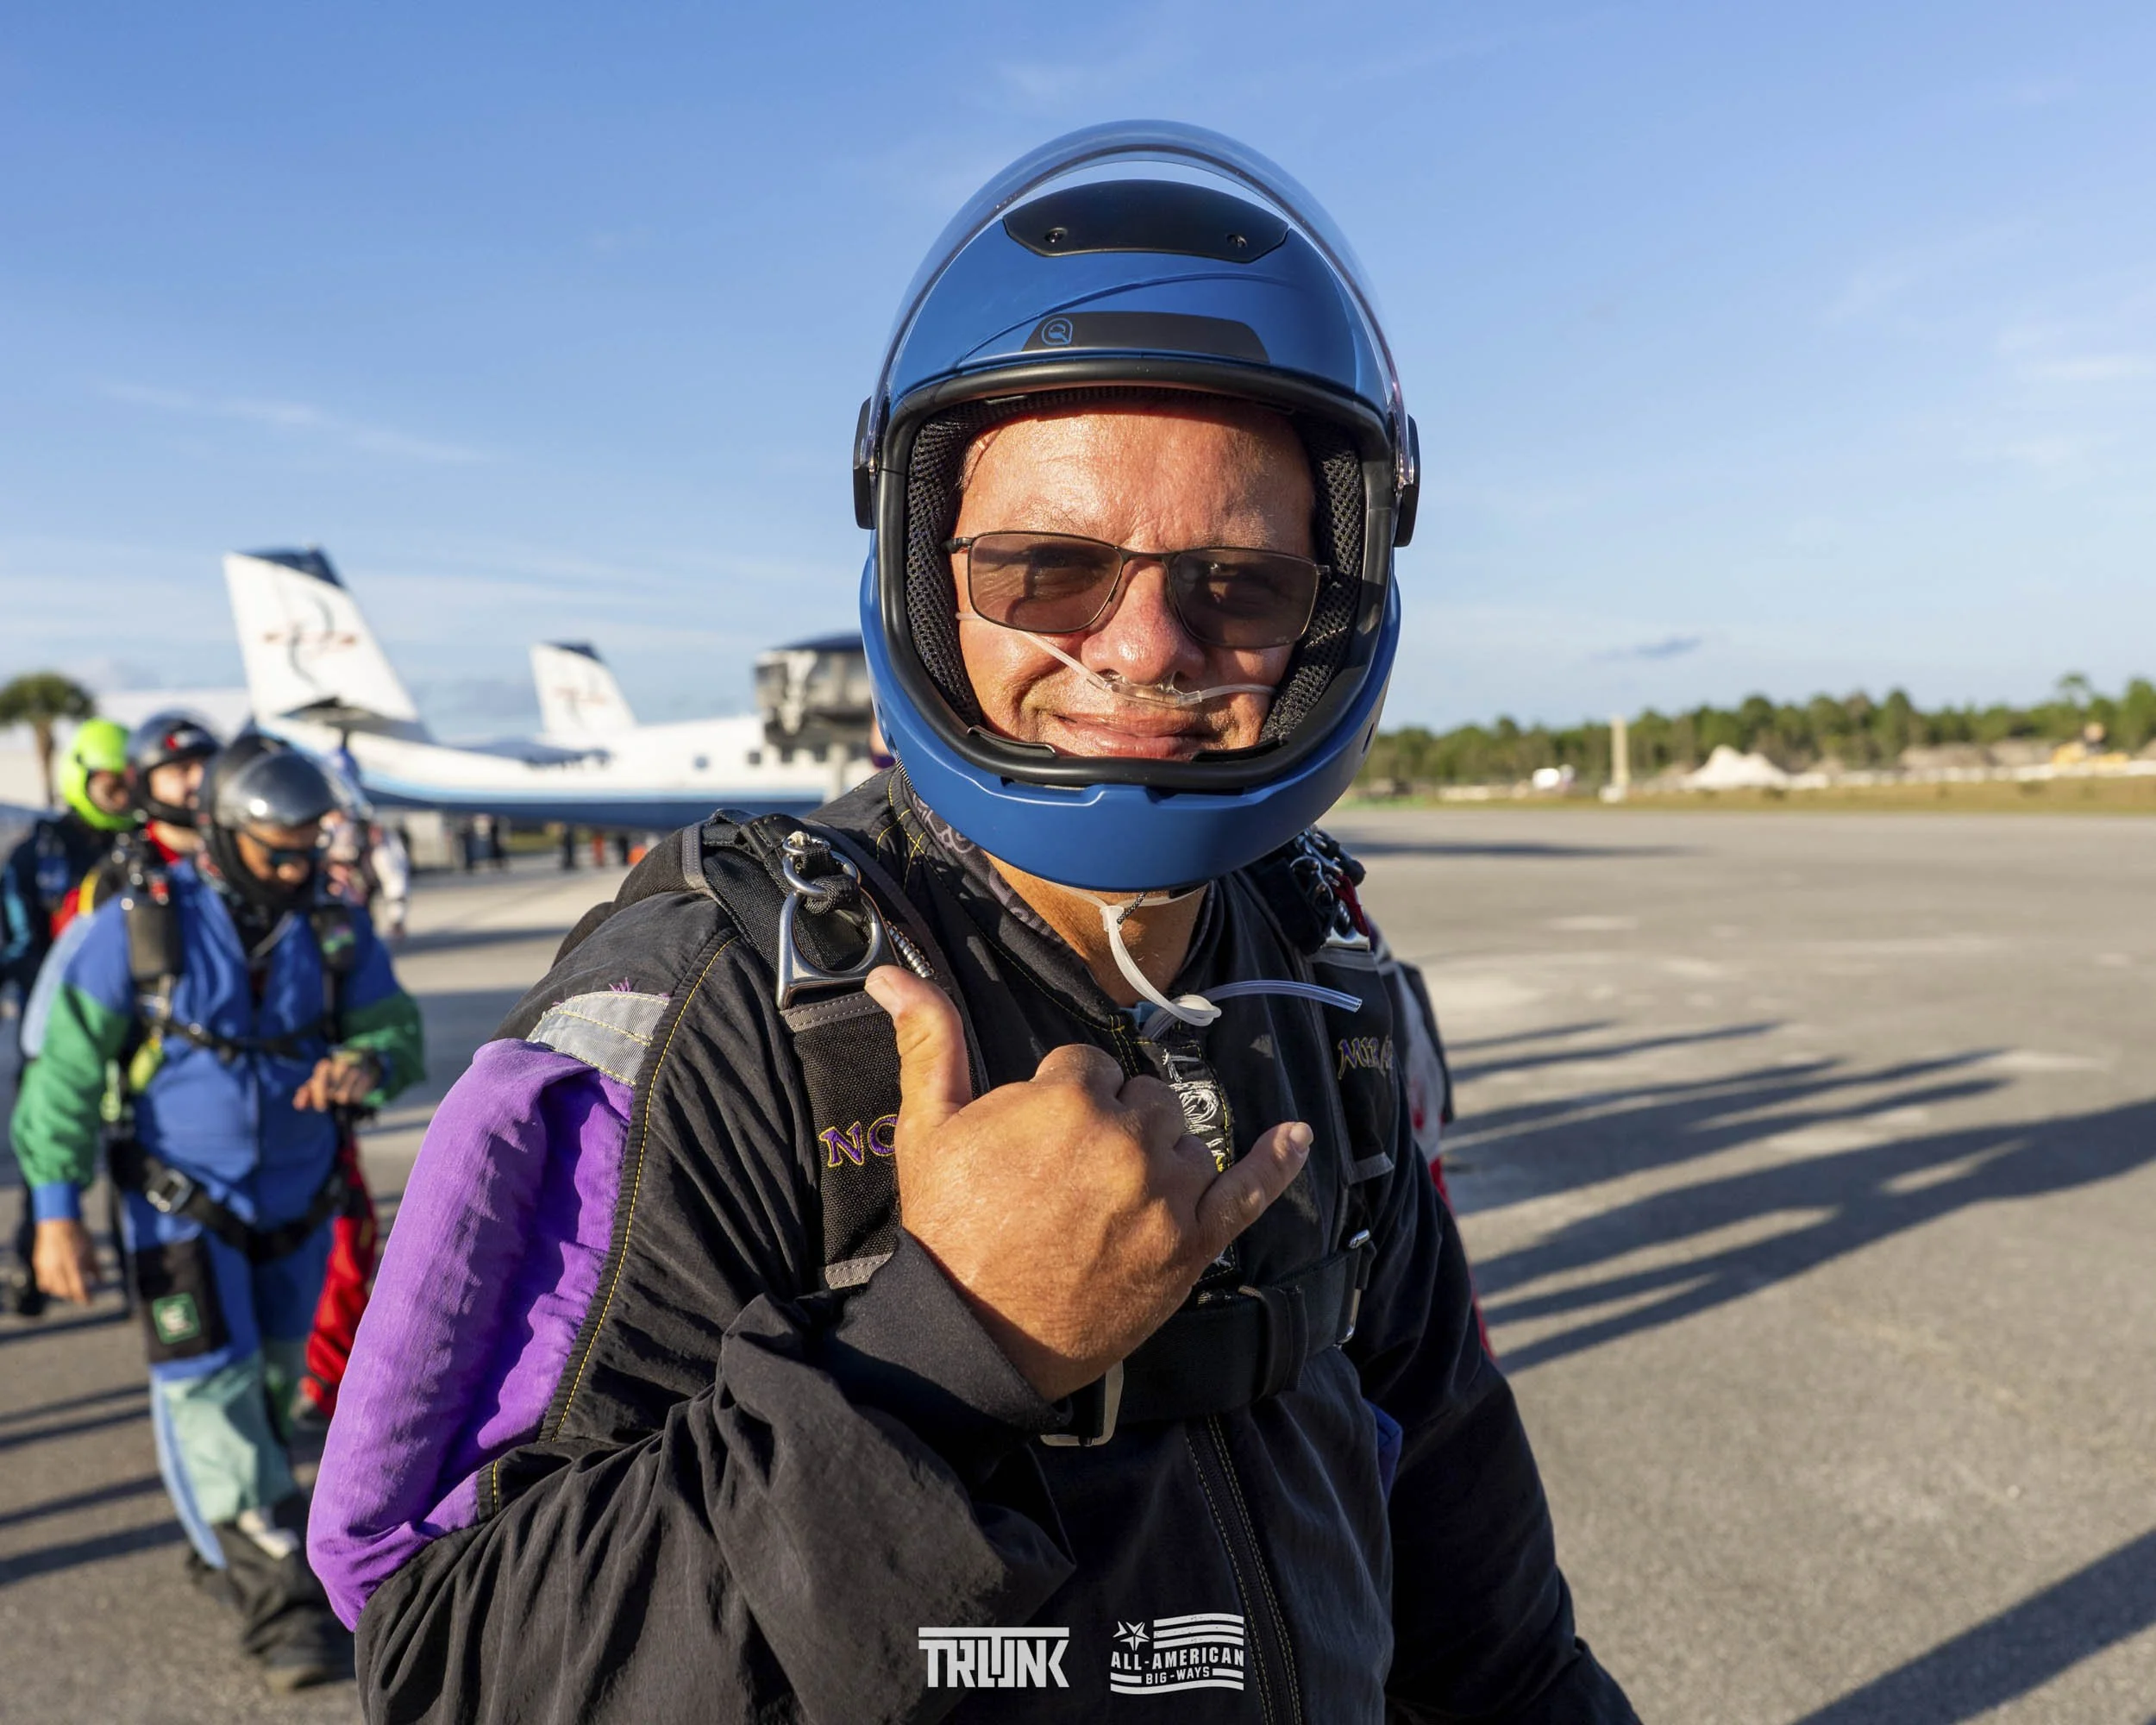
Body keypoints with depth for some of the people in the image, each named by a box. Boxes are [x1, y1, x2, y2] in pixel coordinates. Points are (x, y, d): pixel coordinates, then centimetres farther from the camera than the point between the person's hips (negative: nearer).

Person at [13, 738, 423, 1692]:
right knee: (211, 1393, -9)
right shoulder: (136, 927, -11)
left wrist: (364, 1068, -23)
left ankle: (233, 1533, 40)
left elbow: (397, 1028, 2)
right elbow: (67, 1067, -9)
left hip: (297, 1202, 3)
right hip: (183, 1204, -3)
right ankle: (282, 1599, -3)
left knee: (273, 1385, 16)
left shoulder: (335, 930, -3)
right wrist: (56, 1207, -13)